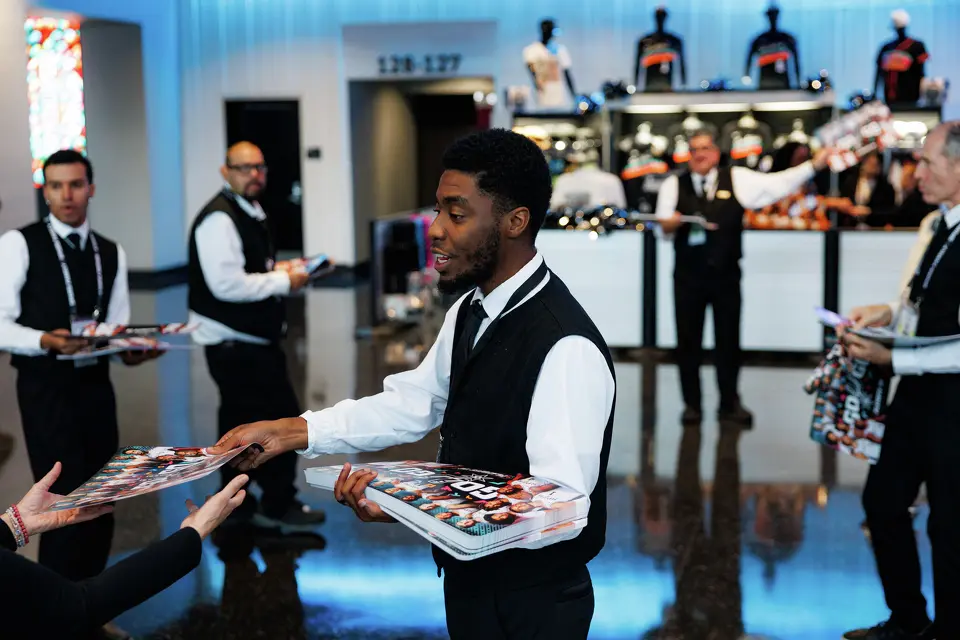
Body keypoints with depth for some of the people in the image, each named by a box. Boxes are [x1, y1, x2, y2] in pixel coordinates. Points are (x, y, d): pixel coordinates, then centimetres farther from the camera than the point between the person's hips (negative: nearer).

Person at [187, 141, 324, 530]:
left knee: (240, 424, 18)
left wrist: (279, 269, 8)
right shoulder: (218, 220, -18)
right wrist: (284, 282, -17)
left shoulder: (249, 213, 14)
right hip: (235, 345, -10)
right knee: (283, 418, -5)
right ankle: (278, 505, 8)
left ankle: (235, 505, 30)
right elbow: (227, 284, -26)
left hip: (247, 341, 10)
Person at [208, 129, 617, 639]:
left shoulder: (566, 348, -28)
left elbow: (561, 506, -32)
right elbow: (412, 404, 8)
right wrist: (290, 432, -3)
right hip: (470, 578, 8)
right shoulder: (469, 313, 2)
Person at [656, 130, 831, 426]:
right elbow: (663, 226, 1)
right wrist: (673, 221, -22)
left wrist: (814, 165, -12)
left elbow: (778, 182, -3)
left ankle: (730, 403, 21)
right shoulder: (674, 185, 3)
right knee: (688, 340, 6)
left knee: (729, 340, 8)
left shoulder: (738, 179, 2)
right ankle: (691, 404, 19)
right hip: (688, 276, 0)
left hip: (726, 274, 0)